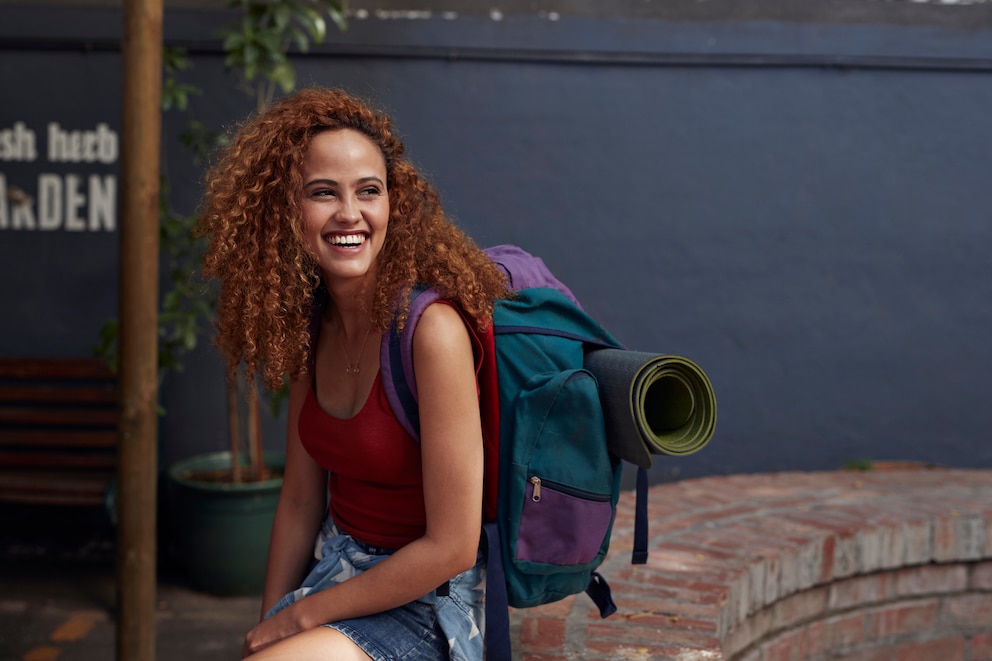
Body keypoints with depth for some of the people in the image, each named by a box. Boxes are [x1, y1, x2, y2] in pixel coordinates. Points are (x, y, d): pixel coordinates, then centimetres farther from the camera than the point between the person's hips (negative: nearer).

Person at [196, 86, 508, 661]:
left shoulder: (432, 328, -22)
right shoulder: (310, 323, 0)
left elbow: (451, 546, -20)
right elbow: (301, 500, 5)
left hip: (422, 602, -6)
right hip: (334, 566, 6)